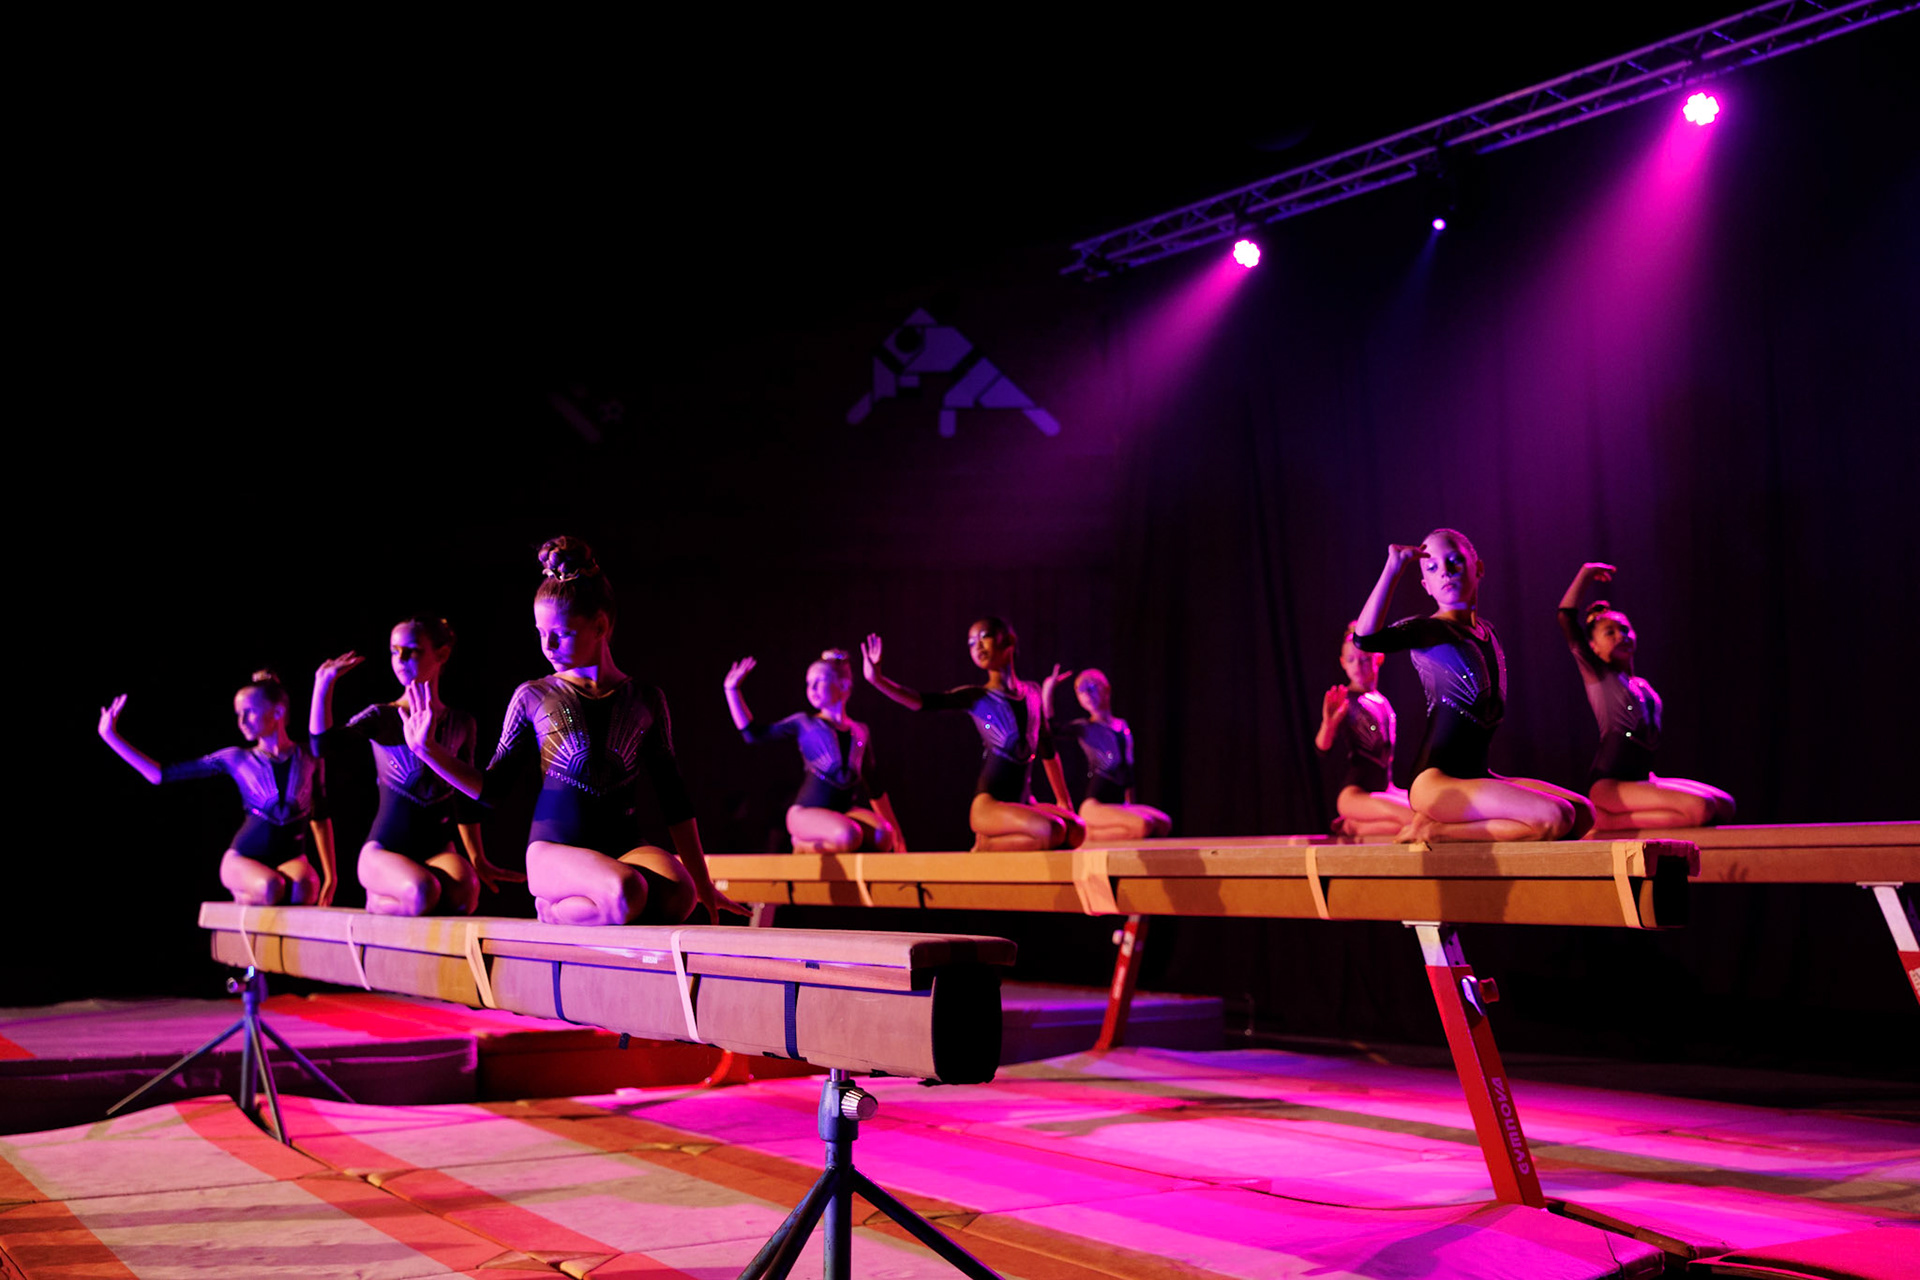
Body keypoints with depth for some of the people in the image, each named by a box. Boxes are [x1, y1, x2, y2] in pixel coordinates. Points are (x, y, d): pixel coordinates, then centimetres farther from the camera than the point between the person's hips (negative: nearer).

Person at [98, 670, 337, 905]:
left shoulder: (308, 757, 2)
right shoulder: (235, 759, 1)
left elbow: (320, 818, 10)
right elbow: (160, 775, 5)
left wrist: (330, 876, 5)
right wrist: (111, 736, 0)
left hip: (290, 858, 1)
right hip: (242, 858, 0)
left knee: (304, 889, -37)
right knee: (269, 888, -37)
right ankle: (243, 897, -3)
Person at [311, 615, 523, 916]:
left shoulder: (462, 724, 9)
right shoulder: (381, 717, 1)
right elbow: (321, 746, -17)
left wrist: (478, 860, 15)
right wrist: (323, 684, -21)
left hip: (437, 848, 2)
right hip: (385, 848, -2)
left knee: (463, 894, -33)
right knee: (422, 893, -35)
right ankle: (377, 899, 0)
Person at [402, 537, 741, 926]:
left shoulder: (645, 701, 9)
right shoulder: (533, 698, 6)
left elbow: (676, 800, 12)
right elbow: (491, 788, 10)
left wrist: (703, 883, 11)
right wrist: (428, 749, -4)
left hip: (625, 847, 3)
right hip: (555, 848, -2)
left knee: (678, 894, -33)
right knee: (624, 894, -37)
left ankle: (557, 910, -8)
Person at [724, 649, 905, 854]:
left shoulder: (861, 732, 15)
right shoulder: (804, 724, 7)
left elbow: (874, 787, 20)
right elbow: (754, 734, 4)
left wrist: (894, 828, 19)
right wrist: (732, 689, 1)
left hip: (846, 810, 4)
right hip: (807, 811, -3)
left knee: (883, 837, -28)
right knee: (848, 836, -36)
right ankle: (802, 845, -4)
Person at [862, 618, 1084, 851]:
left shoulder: (1032, 693, 15)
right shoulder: (976, 697, 1)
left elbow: (1047, 750, 24)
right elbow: (921, 702, -12)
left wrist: (1063, 801, 24)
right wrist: (877, 680, -26)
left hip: (1023, 803, 6)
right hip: (988, 805, -6)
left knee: (1076, 830, -18)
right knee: (1052, 831, -28)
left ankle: (990, 843, -3)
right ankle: (984, 846, -5)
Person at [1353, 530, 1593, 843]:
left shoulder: (1486, 631, 18)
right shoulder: (1425, 630, -4)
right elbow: (1364, 638, -27)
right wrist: (1393, 568, -23)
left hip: (1477, 776, 8)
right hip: (1436, 781, -8)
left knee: (1582, 813, -3)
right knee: (1555, 818, -23)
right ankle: (1434, 831, -10)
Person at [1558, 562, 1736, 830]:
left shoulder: (1641, 686, 24)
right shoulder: (1596, 675, 4)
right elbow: (1566, 616, -5)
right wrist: (1586, 573, 4)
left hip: (1639, 779, 8)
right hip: (1608, 785, -8)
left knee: (1725, 806, 1)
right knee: (1700, 808, -24)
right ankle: (1606, 821, -12)